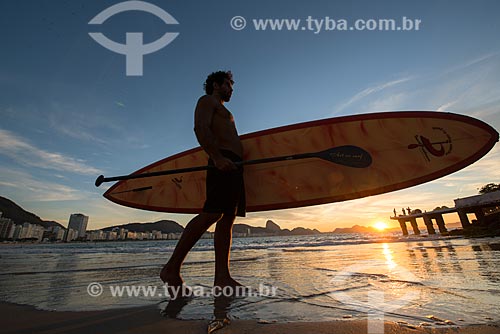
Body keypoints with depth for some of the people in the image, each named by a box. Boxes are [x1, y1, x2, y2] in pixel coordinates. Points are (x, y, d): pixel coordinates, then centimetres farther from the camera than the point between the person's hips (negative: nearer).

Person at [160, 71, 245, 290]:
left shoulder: (223, 112, 36)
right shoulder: (207, 100, 9)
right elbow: (201, 128, -11)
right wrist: (217, 157, -24)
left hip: (232, 166, 10)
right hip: (223, 163, -9)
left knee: (228, 219, -1)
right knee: (212, 214, -19)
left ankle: (222, 277, 0)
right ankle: (172, 268, -9)